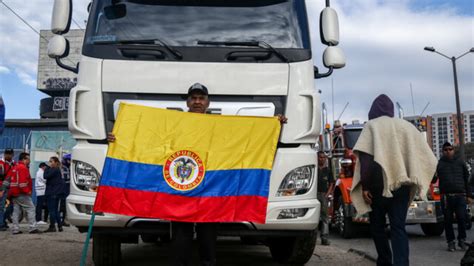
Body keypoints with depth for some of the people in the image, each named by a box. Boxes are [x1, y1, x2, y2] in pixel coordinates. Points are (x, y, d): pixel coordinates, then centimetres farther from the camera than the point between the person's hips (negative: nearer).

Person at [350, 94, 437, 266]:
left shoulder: (372, 126, 1)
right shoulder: (406, 125, 14)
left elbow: (365, 156, -13)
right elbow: (427, 157, 10)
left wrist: (365, 186, -13)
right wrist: (415, 180, 15)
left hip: (379, 184, -3)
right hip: (402, 184, 3)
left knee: (377, 226, 12)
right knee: (398, 228, 2)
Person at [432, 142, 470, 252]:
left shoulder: (460, 163, 12)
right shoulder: (439, 164, 8)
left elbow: (467, 179, 15)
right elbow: (433, 180, 6)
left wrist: (467, 194, 11)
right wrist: (434, 175, -18)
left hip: (460, 196, 0)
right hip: (446, 196, 0)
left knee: (462, 219, -5)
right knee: (448, 220, 2)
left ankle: (462, 240, 10)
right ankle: (450, 242, 11)